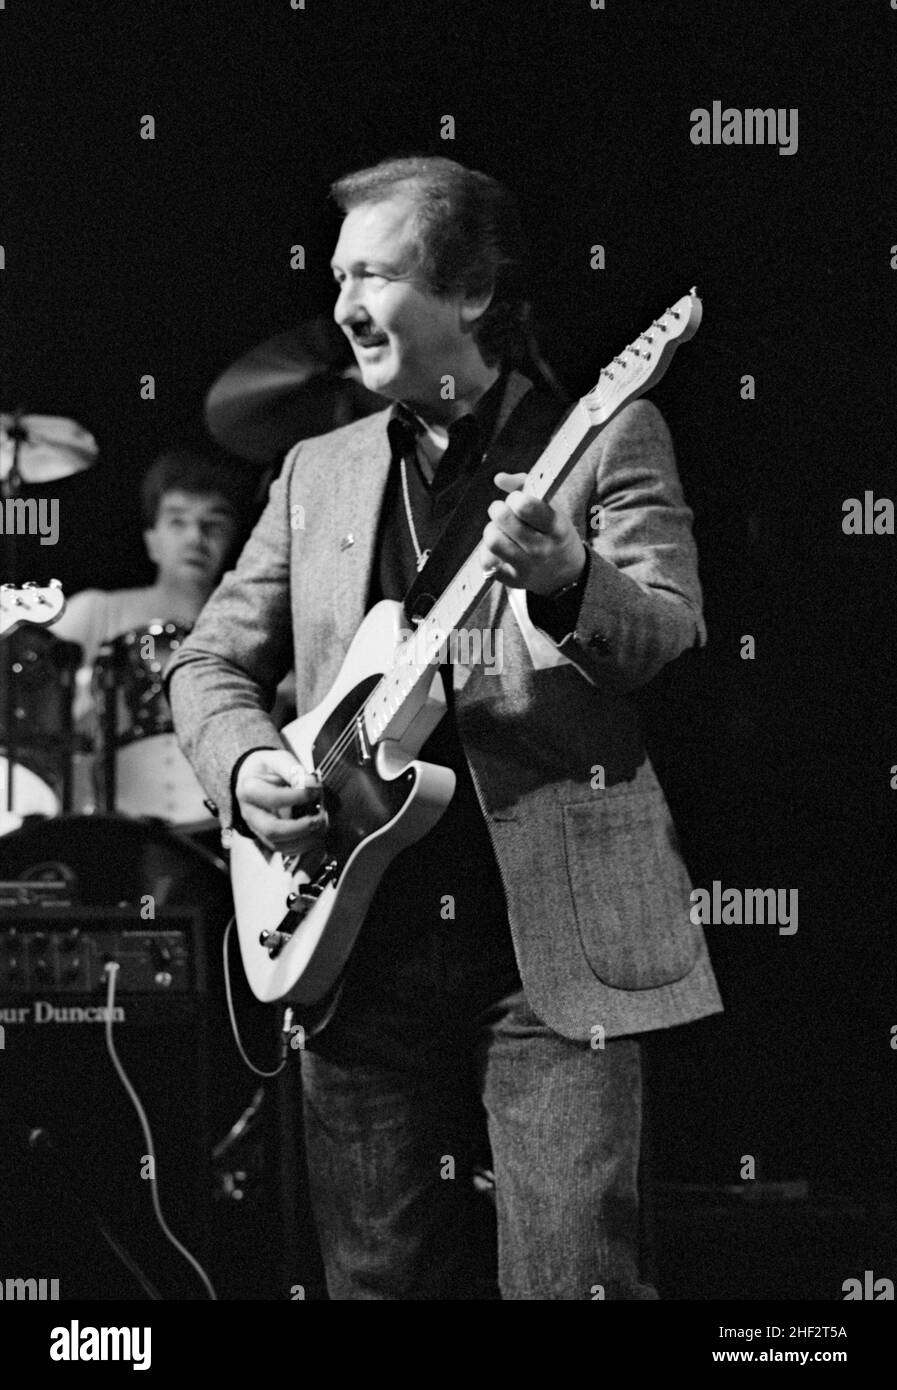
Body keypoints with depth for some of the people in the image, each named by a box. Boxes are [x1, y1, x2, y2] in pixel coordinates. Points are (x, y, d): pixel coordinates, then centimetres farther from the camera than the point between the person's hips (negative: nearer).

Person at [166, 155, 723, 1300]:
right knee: (380, 1276, 7)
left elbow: (676, 638, -9)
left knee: (571, 1276, -11)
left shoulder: (606, 438, 3)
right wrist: (243, 764, -3)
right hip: (358, 945, 5)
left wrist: (568, 585, -30)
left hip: (557, 939, -4)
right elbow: (210, 659, 18)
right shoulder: (318, 474, 16)